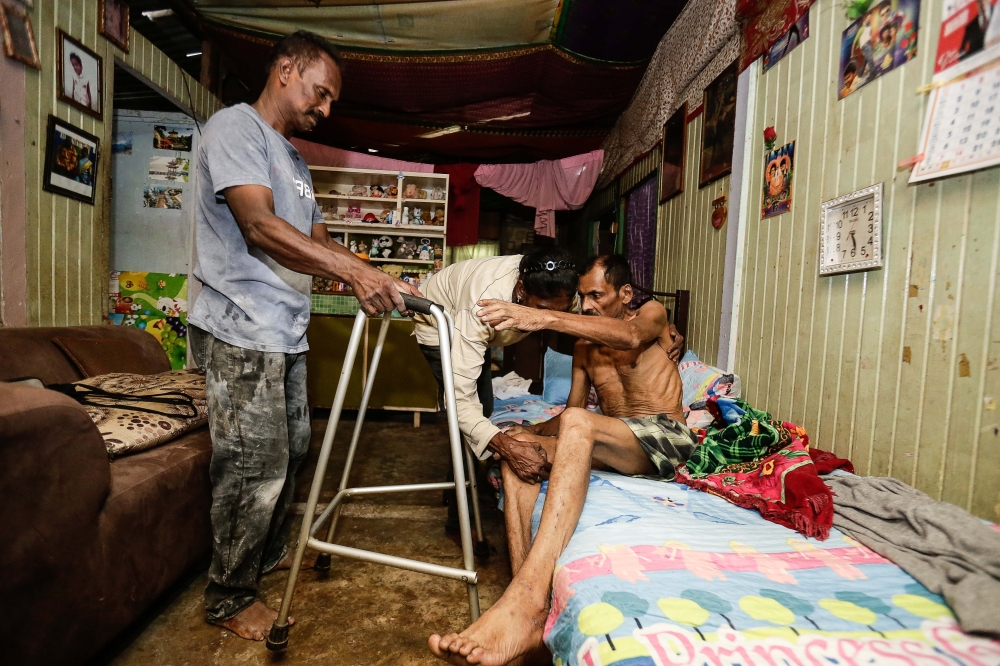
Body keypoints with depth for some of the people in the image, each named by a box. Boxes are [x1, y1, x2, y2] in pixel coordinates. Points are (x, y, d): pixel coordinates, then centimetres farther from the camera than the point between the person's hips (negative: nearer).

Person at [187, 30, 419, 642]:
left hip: (286, 332, 9)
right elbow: (260, 225, -22)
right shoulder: (236, 127, -7)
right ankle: (230, 598, 16)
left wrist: (382, 281, 7)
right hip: (242, 331, -9)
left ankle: (272, 553, 37)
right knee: (255, 463, -3)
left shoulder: (295, 161, 21)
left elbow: (319, 242, 19)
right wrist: (355, 272, -28)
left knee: (291, 449, 17)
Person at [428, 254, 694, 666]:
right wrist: (531, 431, -3)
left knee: (578, 425, -36)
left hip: (665, 436, -6)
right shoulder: (585, 347, 22)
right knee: (518, 445, -17)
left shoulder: (652, 315, 6)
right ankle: (525, 600, -31)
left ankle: (526, 598, -50)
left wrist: (542, 318, -34)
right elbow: (572, 412, 19)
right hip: (611, 444, 6)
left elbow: (629, 337, -21)